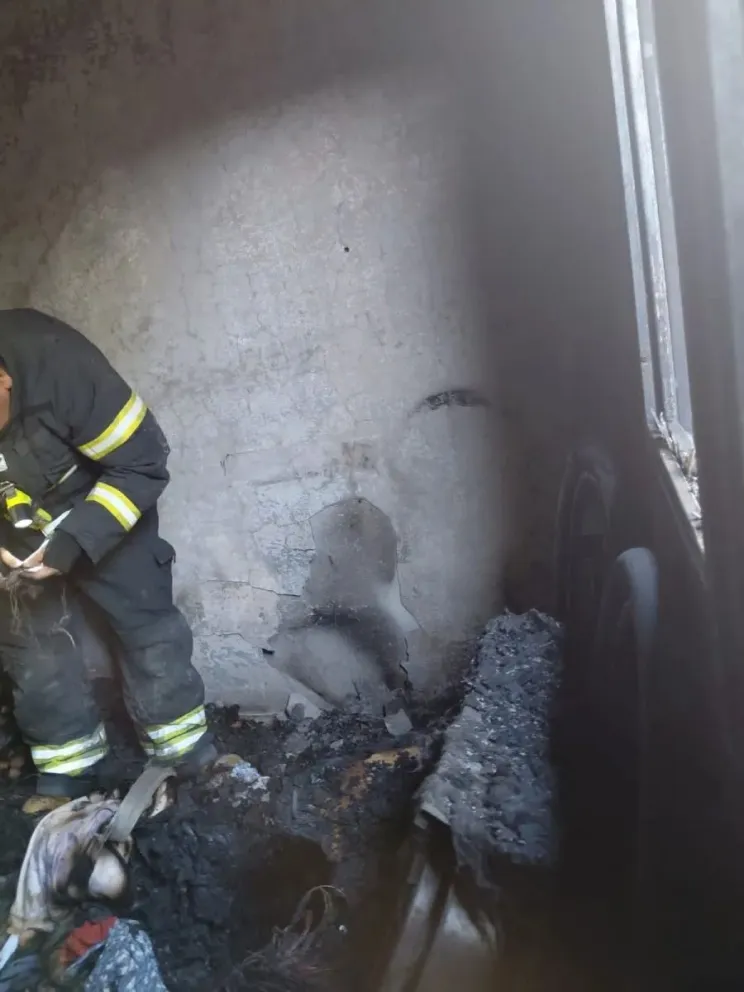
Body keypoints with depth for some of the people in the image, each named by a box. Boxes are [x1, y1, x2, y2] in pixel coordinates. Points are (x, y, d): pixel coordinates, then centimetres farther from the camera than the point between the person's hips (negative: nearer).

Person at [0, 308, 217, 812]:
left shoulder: (54, 359, -36)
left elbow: (142, 464, -27)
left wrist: (74, 541, -32)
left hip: (103, 510, -3)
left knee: (148, 627, 2)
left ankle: (188, 750, 18)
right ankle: (69, 771, 21)